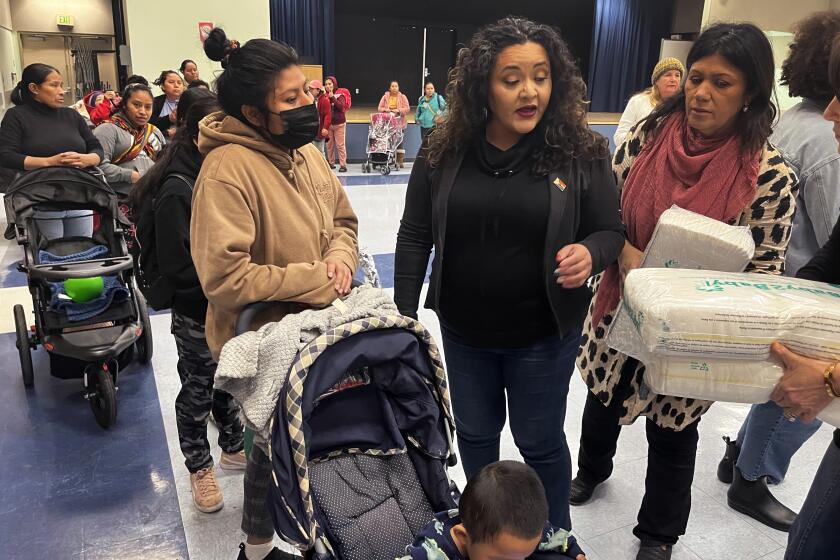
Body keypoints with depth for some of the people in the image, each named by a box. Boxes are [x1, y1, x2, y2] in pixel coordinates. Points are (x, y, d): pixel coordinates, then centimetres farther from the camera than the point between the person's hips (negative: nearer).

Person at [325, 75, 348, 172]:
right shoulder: (325, 96, 5)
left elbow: (341, 106, -20)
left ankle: (343, 165, 0)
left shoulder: (340, 95, -4)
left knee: (340, 145, -3)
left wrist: (332, 97, -19)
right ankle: (331, 163, 19)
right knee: (329, 145, 8)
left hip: (339, 124, -4)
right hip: (328, 123, 4)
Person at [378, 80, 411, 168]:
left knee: (400, 141, -1)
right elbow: (380, 108, 7)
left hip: (399, 123, -1)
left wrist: (399, 110, -16)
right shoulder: (385, 97, 8)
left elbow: (407, 109, -1)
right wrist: (385, 109, -13)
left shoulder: (403, 97, 6)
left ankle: (400, 161, 4)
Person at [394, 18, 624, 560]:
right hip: (463, 331, 3)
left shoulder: (583, 153, -11)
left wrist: (590, 254, -27)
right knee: (475, 433, 20)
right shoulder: (444, 152, -7)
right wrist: (403, 314, -2)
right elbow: (414, 236, -1)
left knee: (541, 441, 13)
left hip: (543, 334, -2)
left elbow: (611, 231, -3)